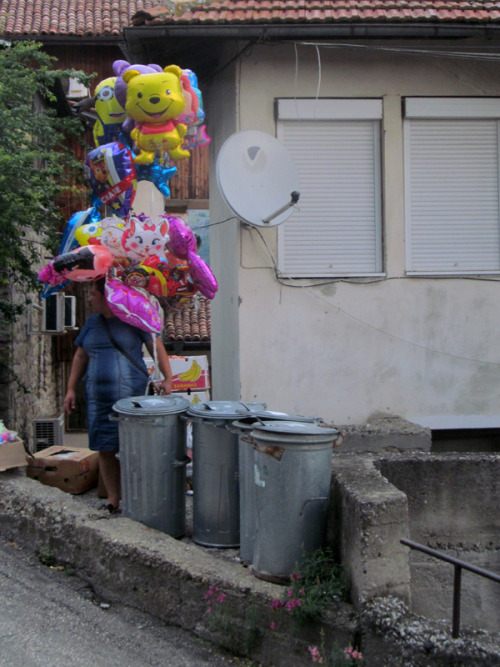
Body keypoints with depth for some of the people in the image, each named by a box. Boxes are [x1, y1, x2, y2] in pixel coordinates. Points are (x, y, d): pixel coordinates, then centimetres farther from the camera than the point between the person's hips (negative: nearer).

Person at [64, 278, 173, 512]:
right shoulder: (92, 322, 13)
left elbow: (157, 347, -1)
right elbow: (80, 357, 18)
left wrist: (168, 379, -13)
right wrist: (71, 389, 11)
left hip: (131, 396, -5)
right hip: (98, 396, 5)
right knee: (105, 448, 5)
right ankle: (112, 499, 13)